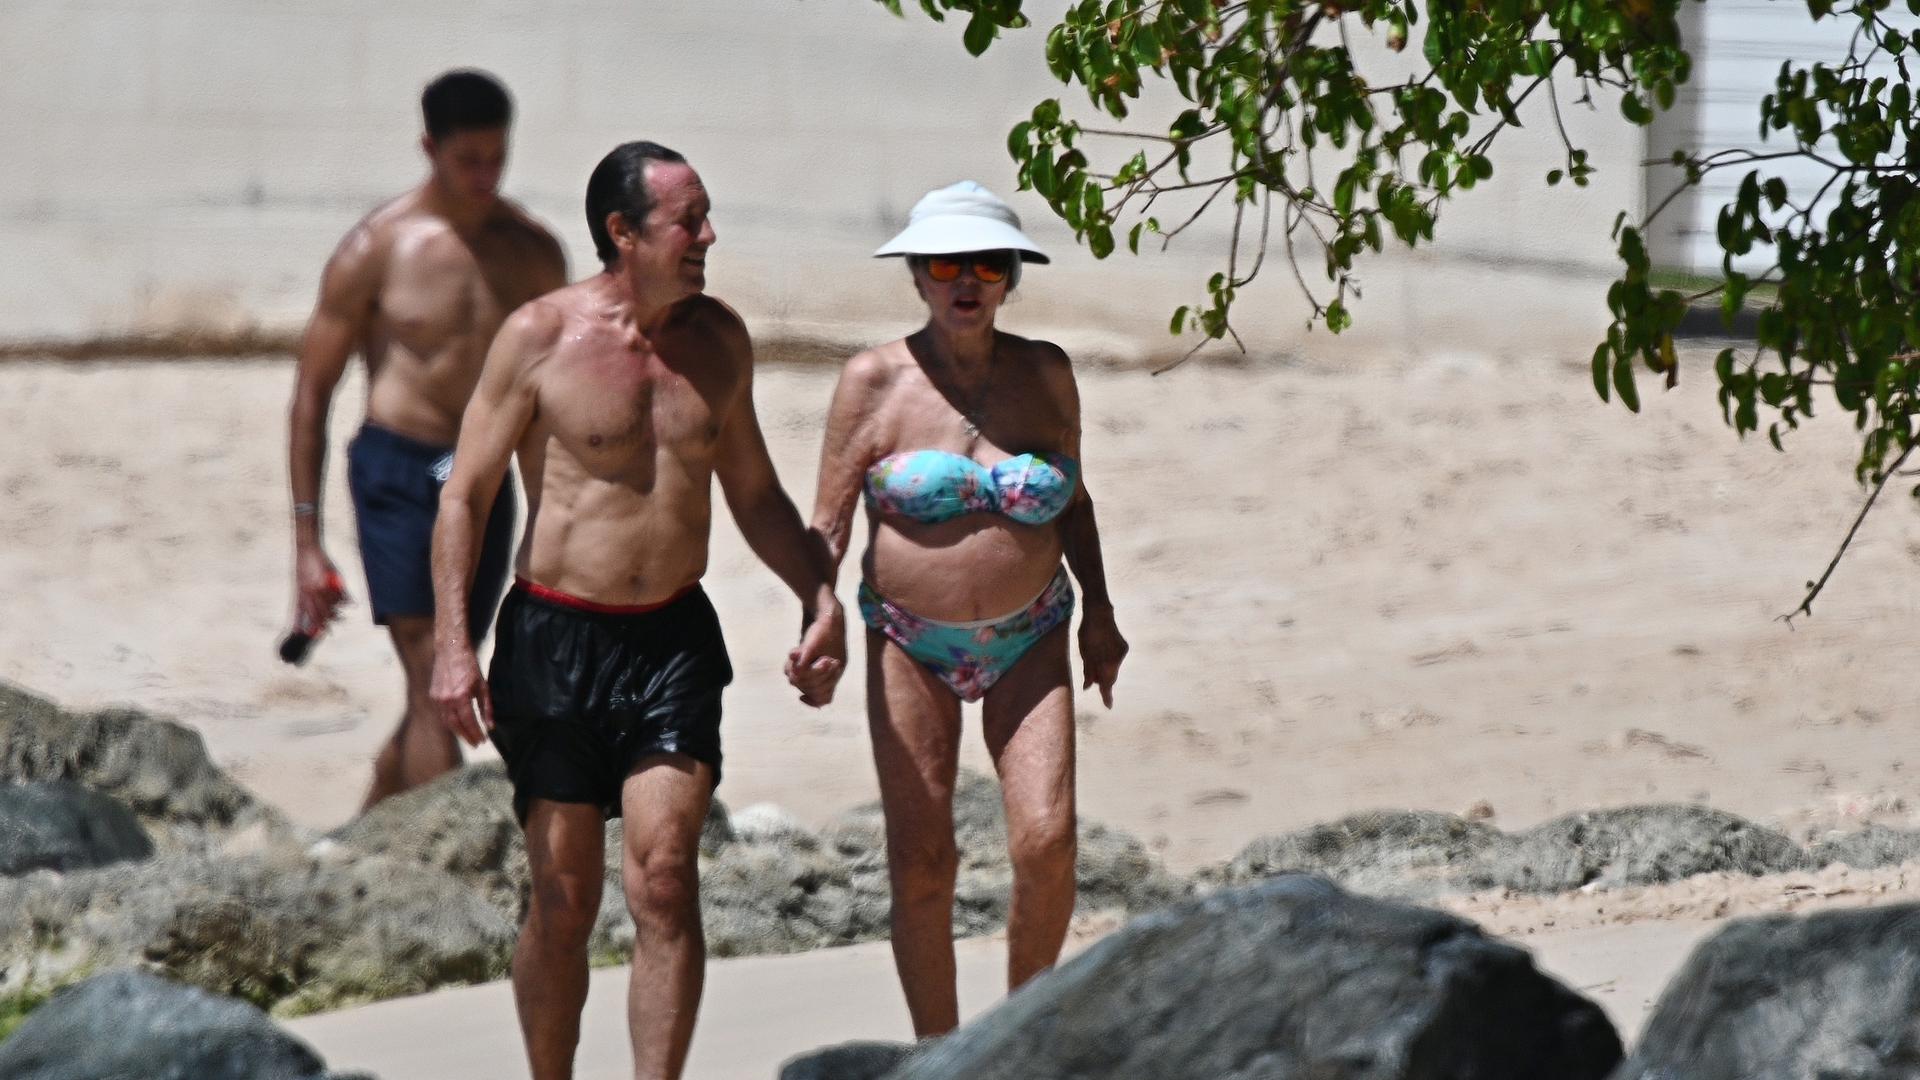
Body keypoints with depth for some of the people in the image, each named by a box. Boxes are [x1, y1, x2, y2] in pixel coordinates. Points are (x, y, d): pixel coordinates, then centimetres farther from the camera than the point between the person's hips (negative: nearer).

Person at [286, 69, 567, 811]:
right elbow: (312, 392, -2)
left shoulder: (533, 254, 5)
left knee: (436, 696, 9)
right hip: (396, 473, -4)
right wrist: (307, 545, -6)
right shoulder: (376, 249, -6)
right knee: (432, 688, -14)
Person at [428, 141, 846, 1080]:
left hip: (674, 640, 3)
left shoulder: (718, 340, 6)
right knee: (562, 900, 1)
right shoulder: (541, 336, -7)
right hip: (554, 640, -3)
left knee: (664, 880, -12)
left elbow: (755, 494, 19)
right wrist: (451, 643, -13)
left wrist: (820, 598, 6)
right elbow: (465, 493, -5)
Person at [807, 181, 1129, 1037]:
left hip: (1028, 644, 1)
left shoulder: (1044, 374, 1)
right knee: (921, 863, -4)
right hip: (911, 646, -1)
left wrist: (1098, 610, 11)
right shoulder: (875, 382, -7)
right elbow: (828, 524, -5)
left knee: (1046, 843, -14)